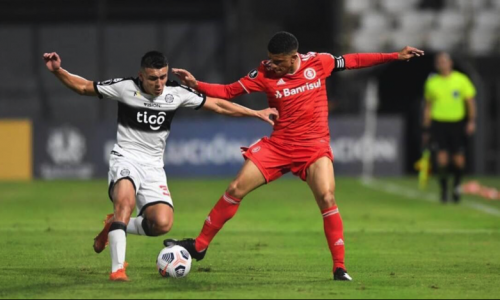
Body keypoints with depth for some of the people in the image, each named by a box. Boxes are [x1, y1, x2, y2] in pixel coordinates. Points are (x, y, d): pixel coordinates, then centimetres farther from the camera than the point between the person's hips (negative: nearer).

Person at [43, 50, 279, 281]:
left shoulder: (176, 93, -1)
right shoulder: (125, 88, -8)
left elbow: (218, 105, 7)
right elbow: (83, 87, -1)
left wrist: (257, 113, 8)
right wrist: (57, 71, -16)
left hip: (153, 167, 3)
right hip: (126, 160, -3)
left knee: (163, 224, -18)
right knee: (125, 200, -36)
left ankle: (114, 226, 11)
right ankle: (117, 269, -33)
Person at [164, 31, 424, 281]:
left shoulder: (318, 62, -6)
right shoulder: (265, 74, -7)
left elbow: (354, 61, 6)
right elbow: (228, 92, -5)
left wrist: (396, 56, 7)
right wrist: (196, 85, -20)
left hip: (314, 145, -1)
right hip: (278, 145, 1)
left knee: (327, 199, -20)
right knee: (236, 189, -4)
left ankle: (340, 267, -10)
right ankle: (199, 245, 9)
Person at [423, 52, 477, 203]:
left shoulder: (461, 80, 0)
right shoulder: (432, 82, 5)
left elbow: (470, 101, 4)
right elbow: (428, 106, 13)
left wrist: (472, 121, -7)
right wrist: (426, 128, 13)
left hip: (457, 123, 0)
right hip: (439, 122, 0)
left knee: (459, 159, -1)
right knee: (442, 156, -12)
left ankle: (457, 186, 24)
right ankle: (443, 190, -2)